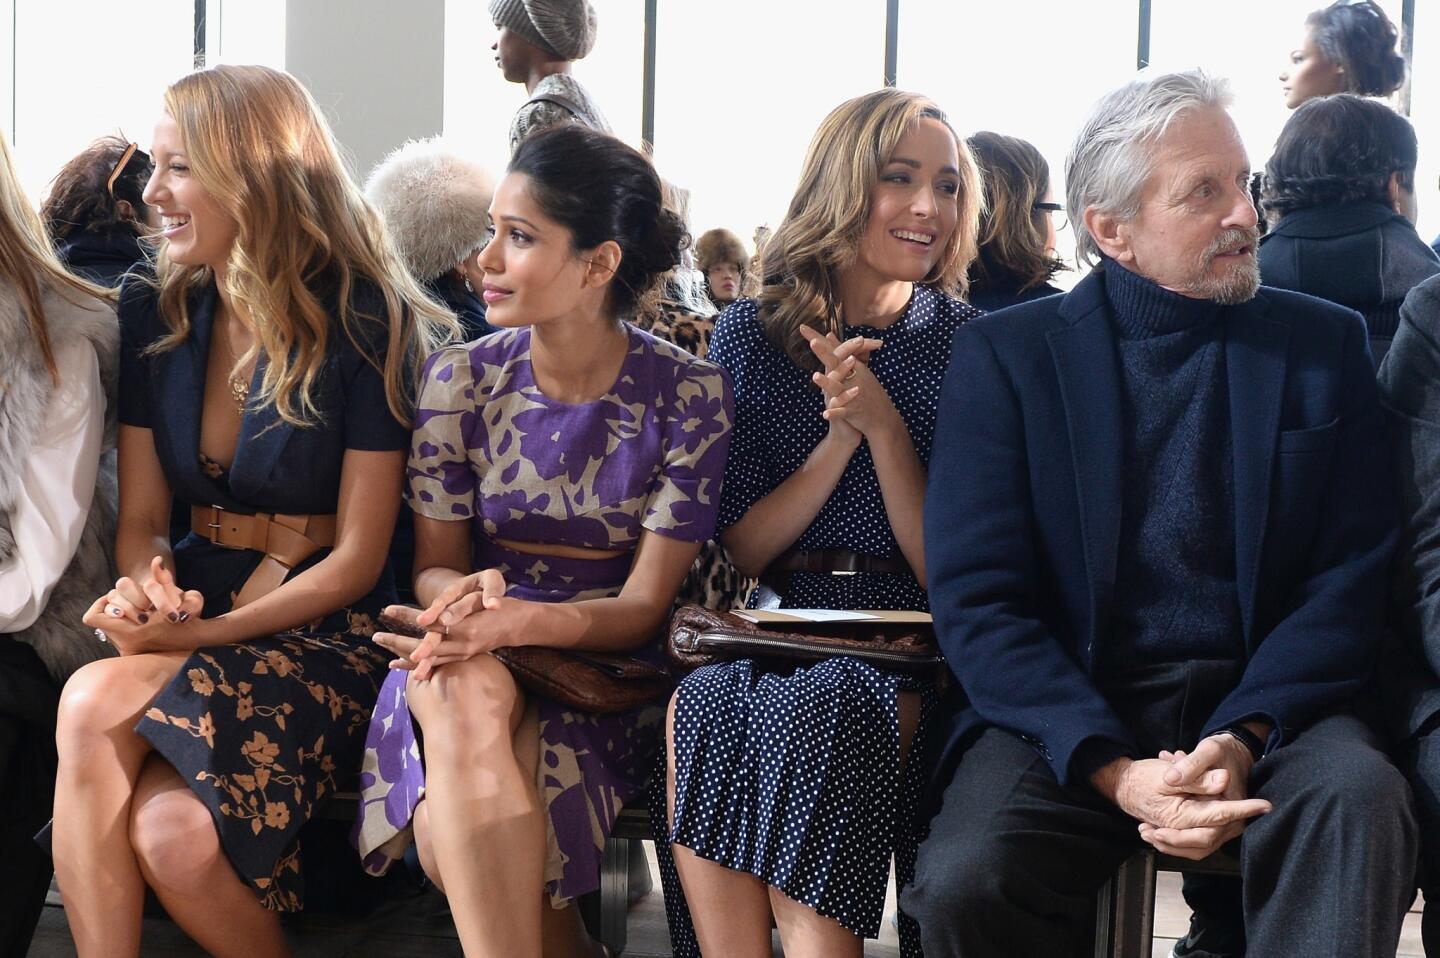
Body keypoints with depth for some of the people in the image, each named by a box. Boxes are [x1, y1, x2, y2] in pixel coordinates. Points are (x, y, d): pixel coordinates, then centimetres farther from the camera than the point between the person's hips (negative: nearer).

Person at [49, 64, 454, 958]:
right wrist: (147, 586, -16)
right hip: (194, 619, 4)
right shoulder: (156, 315, 8)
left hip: (326, 634, -4)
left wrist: (206, 634, -20)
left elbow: (356, 559, -8)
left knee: (95, 706, -29)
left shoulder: (367, 326, -8)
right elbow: (141, 521, 8)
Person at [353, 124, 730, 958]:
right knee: (461, 693, -35)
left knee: (456, 832, -32)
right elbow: (435, 566, 6)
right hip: (476, 650, 3)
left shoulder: (688, 394, -6)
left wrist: (520, 620, -27)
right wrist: (463, 594, -20)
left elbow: (644, 606, -7)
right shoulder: (461, 379, 2)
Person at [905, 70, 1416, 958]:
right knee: (964, 883, -27)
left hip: (1263, 707, 1)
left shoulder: (1324, 343, 8)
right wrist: (1113, 769, -19)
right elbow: (975, 596, -5)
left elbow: (1349, 577, 2)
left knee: (1361, 801, -32)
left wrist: (1242, 741, -16)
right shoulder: (1006, 353, 3)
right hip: (1065, 710, 0)